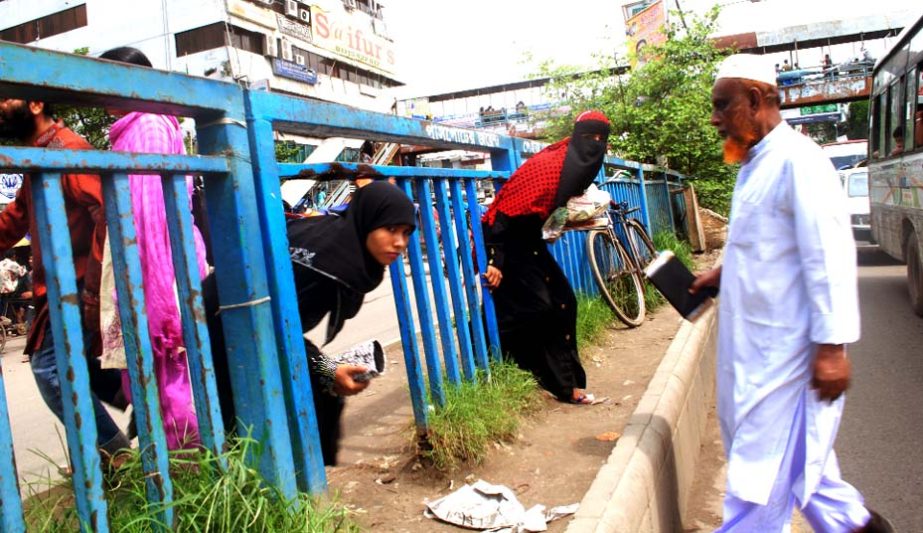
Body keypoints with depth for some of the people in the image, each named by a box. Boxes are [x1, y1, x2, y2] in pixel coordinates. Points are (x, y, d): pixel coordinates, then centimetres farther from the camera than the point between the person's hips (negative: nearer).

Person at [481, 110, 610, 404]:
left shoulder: (576, 166, 4)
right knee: (535, 308, -13)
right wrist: (495, 260, -27)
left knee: (563, 302, 5)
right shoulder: (548, 165, -24)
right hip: (504, 238, -9)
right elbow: (505, 209, -26)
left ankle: (564, 383, 14)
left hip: (527, 239, 10)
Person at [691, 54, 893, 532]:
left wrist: (832, 345, -21)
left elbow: (828, 256, -21)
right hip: (754, 345, 10)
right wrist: (722, 274, 12)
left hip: (785, 347, -10)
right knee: (793, 451, 22)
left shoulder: (797, 160, -16)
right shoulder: (755, 164, 13)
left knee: (762, 469, 1)